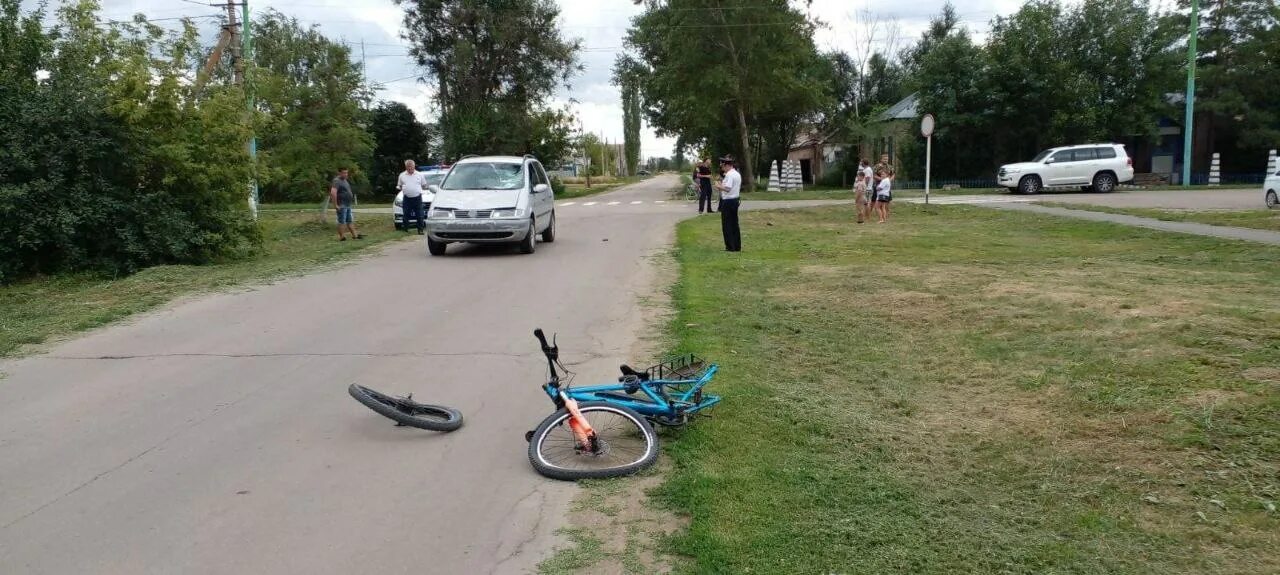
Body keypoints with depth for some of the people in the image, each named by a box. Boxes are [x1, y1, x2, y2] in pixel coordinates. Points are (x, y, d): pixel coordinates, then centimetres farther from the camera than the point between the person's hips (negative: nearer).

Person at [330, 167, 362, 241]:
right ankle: (341, 237, 2)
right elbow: (333, 193, -27)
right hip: (341, 206, -9)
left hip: (348, 205, 9)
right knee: (342, 222, -3)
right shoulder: (337, 181, -15)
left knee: (350, 221, 12)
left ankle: (355, 235, 17)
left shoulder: (345, 180, 15)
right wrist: (335, 205, -26)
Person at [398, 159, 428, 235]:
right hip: (407, 198, 1)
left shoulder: (420, 175, 8)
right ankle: (406, 229, 11)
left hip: (417, 198, -1)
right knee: (406, 214, 2)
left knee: (419, 215, -4)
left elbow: (424, 185, 13)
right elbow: (399, 185, 21)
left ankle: (420, 229, 2)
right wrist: (398, 187, 6)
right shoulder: (402, 175, 12)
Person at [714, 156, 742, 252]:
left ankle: (730, 247, 0)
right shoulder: (737, 174, 13)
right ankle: (737, 246, 17)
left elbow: (727, 188, -25)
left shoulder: (729, 175, -17)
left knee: (727, 225, -2)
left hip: (728, 202, -9)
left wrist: (719, 186, -8)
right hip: (735, 200, 9)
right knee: (735, 224, 14)